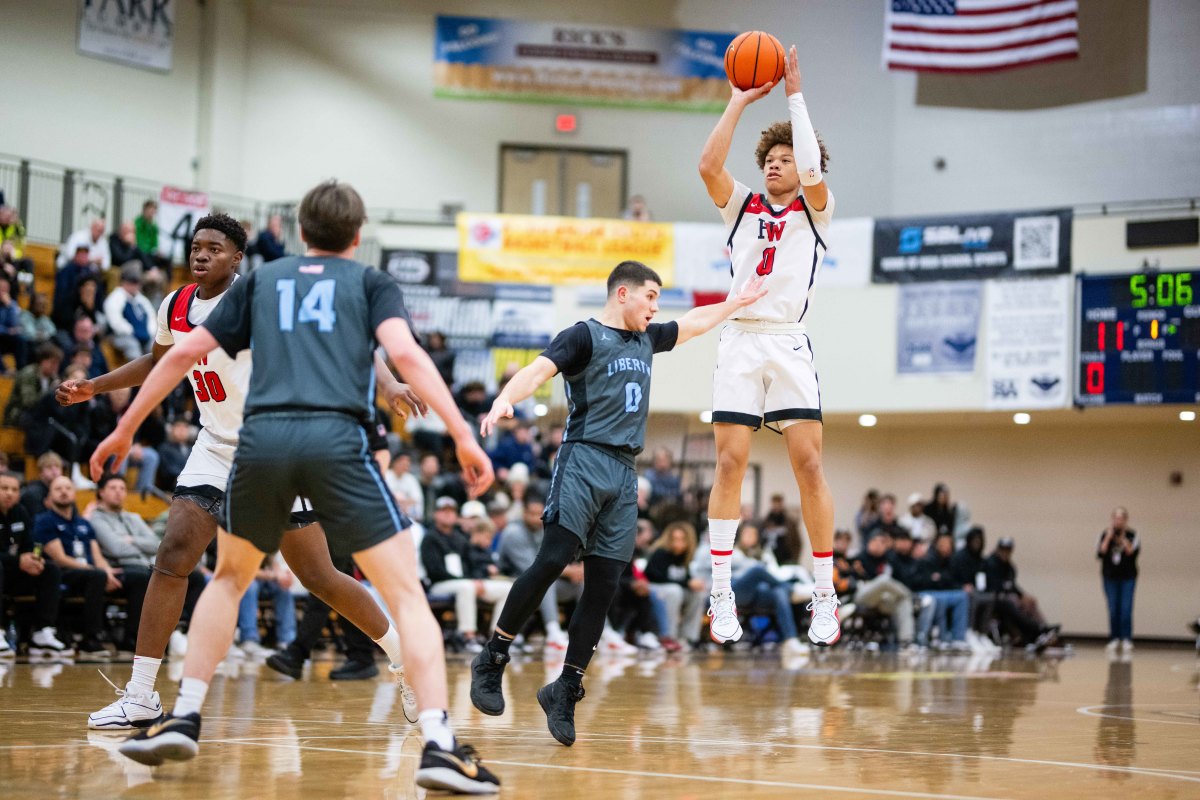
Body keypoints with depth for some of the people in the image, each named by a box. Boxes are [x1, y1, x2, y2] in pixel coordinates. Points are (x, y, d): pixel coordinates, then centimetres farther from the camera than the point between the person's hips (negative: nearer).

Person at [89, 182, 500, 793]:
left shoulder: (261, 281, 24)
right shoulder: (371, 283, 17)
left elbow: (185, 353, 20)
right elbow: (405, 354, -1)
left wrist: (125, 430, 28)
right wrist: (463, 436, -6)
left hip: (261, 438, 3)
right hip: (336, 440, -3)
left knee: (230, 578, 27)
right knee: (406, 594, 2)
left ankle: (183, 719, 20)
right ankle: (439, 745, -12)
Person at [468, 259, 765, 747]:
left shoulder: (645, 341, 21)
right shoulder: (585, 336, -1)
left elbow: (692, 323, 39)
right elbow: (539, 369, -18)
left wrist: (739, 301, 46)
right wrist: (505, 399, -37)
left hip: (624, 473, 7)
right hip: (583, 461, -7)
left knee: (603, 588, -1)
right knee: (551, 561, -20)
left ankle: (565, 689, 4)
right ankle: (491, 662, -10)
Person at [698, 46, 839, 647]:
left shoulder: (814, 210, 9)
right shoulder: (742, 207, 16)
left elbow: (814, 173, -12)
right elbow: (708, 165, -1)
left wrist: (795, 95, -7)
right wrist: (740, 100, -1)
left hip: (790, 344, -2)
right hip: (740, 342, 2)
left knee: (808, 463, -8)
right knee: (730, 462, -5)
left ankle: (825, 595, -4)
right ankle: (721, 594, -2)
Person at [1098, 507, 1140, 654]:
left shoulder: (1132, 535, -2)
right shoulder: (1105, 534, 2)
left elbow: (1133, 552, -15)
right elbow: (1100, 553, -9)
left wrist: (1123, 537, -19)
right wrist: (1109, 536, -15)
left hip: (1128, 577, -2)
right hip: (1110, 577, 2)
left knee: (1126, 609, -7)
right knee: (1113, 610, 2)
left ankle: (1126, 639, -4)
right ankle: (1114, 639, 7)